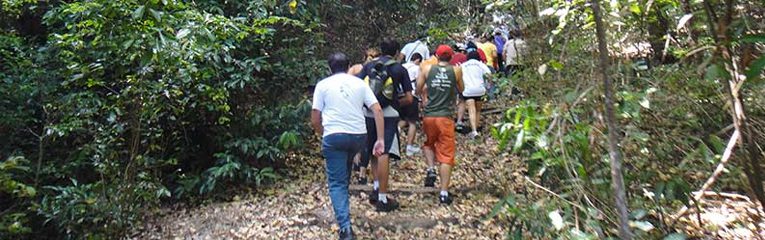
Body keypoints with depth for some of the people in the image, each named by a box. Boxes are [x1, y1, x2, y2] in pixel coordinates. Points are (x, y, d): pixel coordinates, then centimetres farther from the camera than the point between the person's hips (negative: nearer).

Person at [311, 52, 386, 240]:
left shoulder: (323, 85, 5)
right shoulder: (360, 83, 10)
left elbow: (315, 119, 1)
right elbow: (377, 110, 1)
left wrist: (323, 135, 19)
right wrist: (380, 139, 2)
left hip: (334, 136, -3)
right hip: (358, 135, 3)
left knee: (337, 182, 3)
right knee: (344, 173, 28)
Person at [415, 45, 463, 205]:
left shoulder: (427, 69, 2)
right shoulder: (456, 70, 1)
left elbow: (418, 91, 8)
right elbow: (461, 90, 16)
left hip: (429, 116, 2)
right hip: (446, 117, -1)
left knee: (429, 143, 29)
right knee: (446, 155, 2)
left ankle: (431, 170, 7)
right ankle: (444, 193, 1)